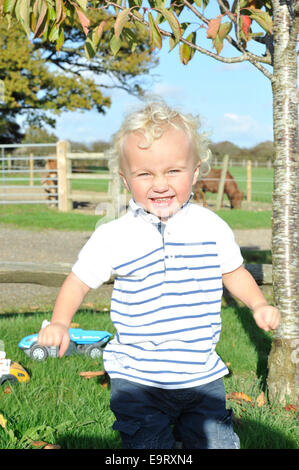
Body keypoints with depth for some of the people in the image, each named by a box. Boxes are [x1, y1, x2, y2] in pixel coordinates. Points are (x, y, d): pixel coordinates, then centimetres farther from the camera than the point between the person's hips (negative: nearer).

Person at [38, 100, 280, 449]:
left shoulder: (211, 227, -1)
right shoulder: (113, 237, -7)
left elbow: (233, 272, 15)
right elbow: (79, 280, 3)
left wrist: (259, 305, 1)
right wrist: (59, 323, -12)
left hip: (202, 377, 2)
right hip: (137, 382, -2)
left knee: (218, 443, 9)